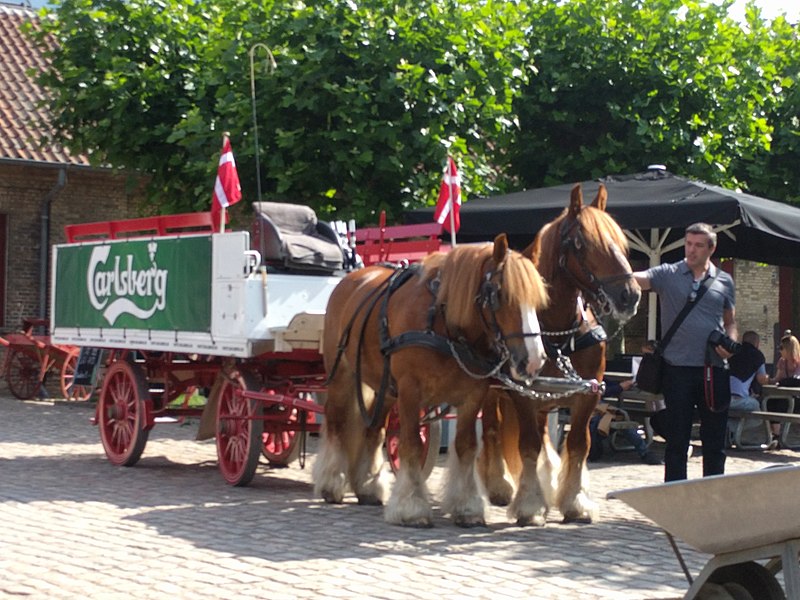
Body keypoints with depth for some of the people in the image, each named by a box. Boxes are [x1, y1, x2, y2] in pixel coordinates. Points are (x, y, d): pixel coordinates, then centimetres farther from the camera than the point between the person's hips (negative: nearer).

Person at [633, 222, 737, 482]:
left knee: (715, 438, 8)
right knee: (677, 439, 4)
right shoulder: (668, 275, 1)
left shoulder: (724, 281, 9)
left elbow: (730, 322, 16)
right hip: (677, 367, -2)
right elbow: (637, 278, -16)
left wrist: (730, 343, -4)